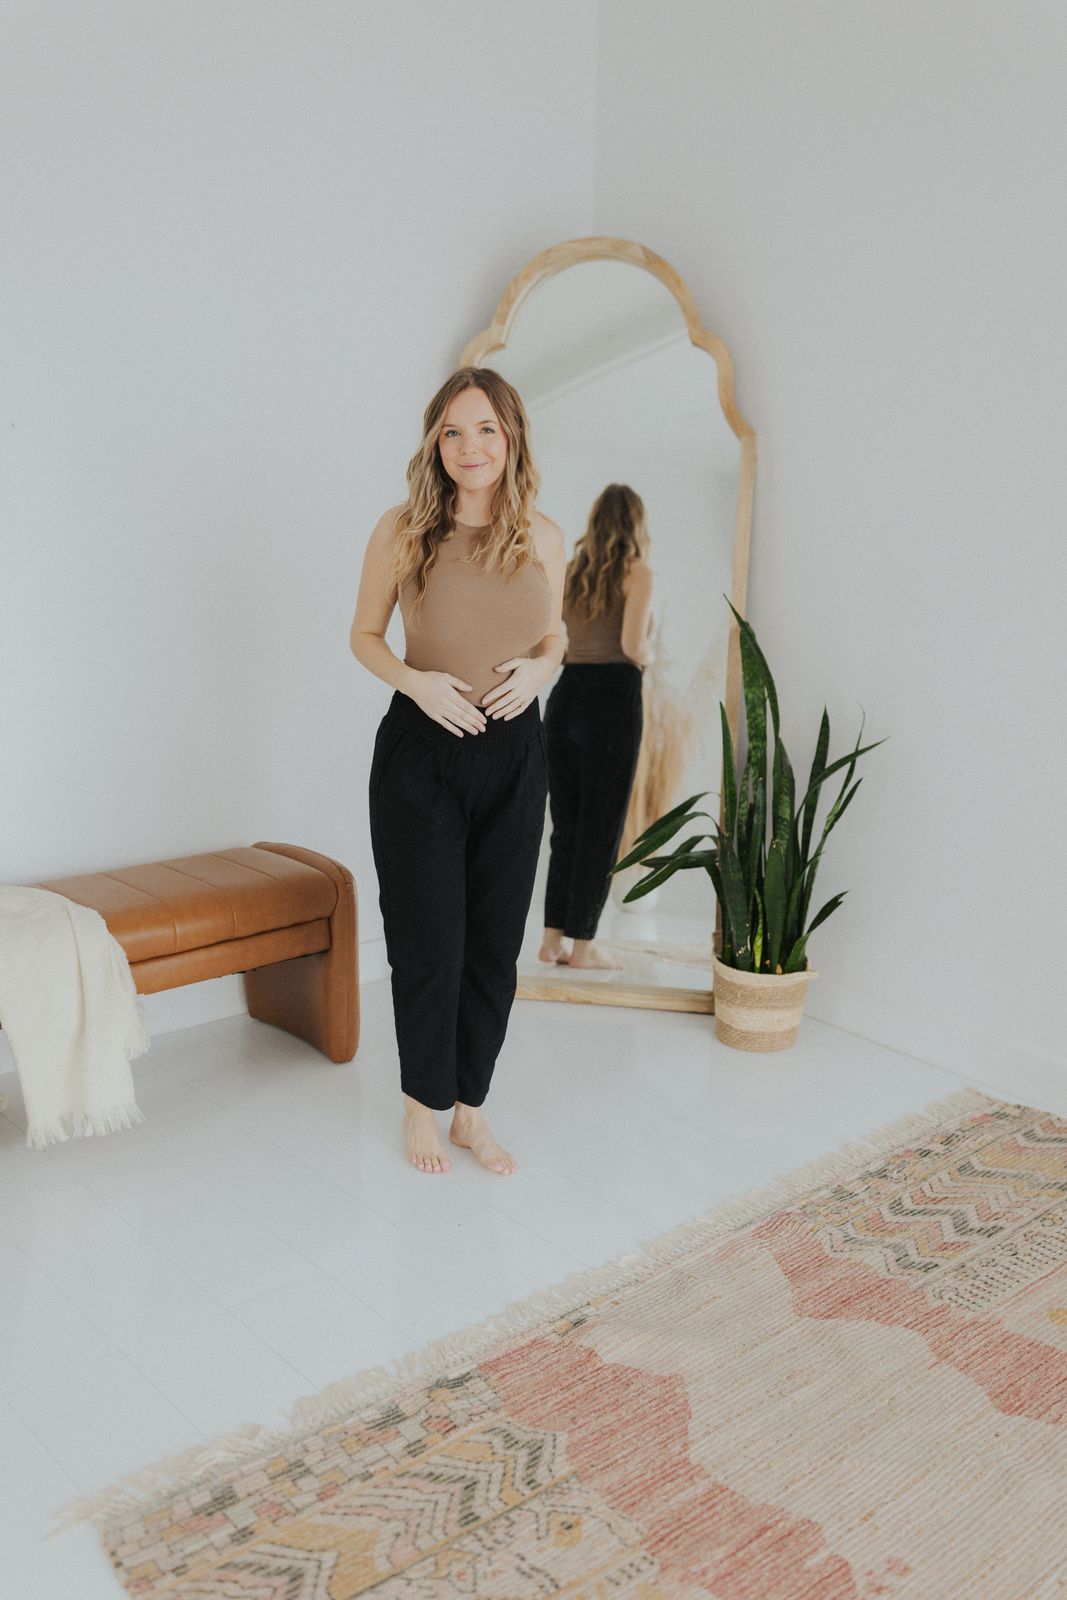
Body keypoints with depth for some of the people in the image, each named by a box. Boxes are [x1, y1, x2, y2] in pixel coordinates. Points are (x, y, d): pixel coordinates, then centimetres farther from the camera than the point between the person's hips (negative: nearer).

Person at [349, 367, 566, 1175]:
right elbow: (364, 634, 4)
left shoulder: (544, 538, 2)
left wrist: (538, 668, -8)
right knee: (429, 941, 2)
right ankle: (423, 1104, 26)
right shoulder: (402, 530, -5)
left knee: (496, 942, 9)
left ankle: (471, 1108, 27)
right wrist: (414, 680, -15)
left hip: (515, 752, 3)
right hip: (422, 751, -2)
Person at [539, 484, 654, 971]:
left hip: (566, 694, 5)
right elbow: (633, 644, -15)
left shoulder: (571, 571, 12)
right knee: (601, 826, 2)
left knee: (565, 823, 13)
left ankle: (553, 938, 16)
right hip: (613, 698, -5)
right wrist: (648, 657, 6)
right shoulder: (637, 572, -3)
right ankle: (583, 945, 7)